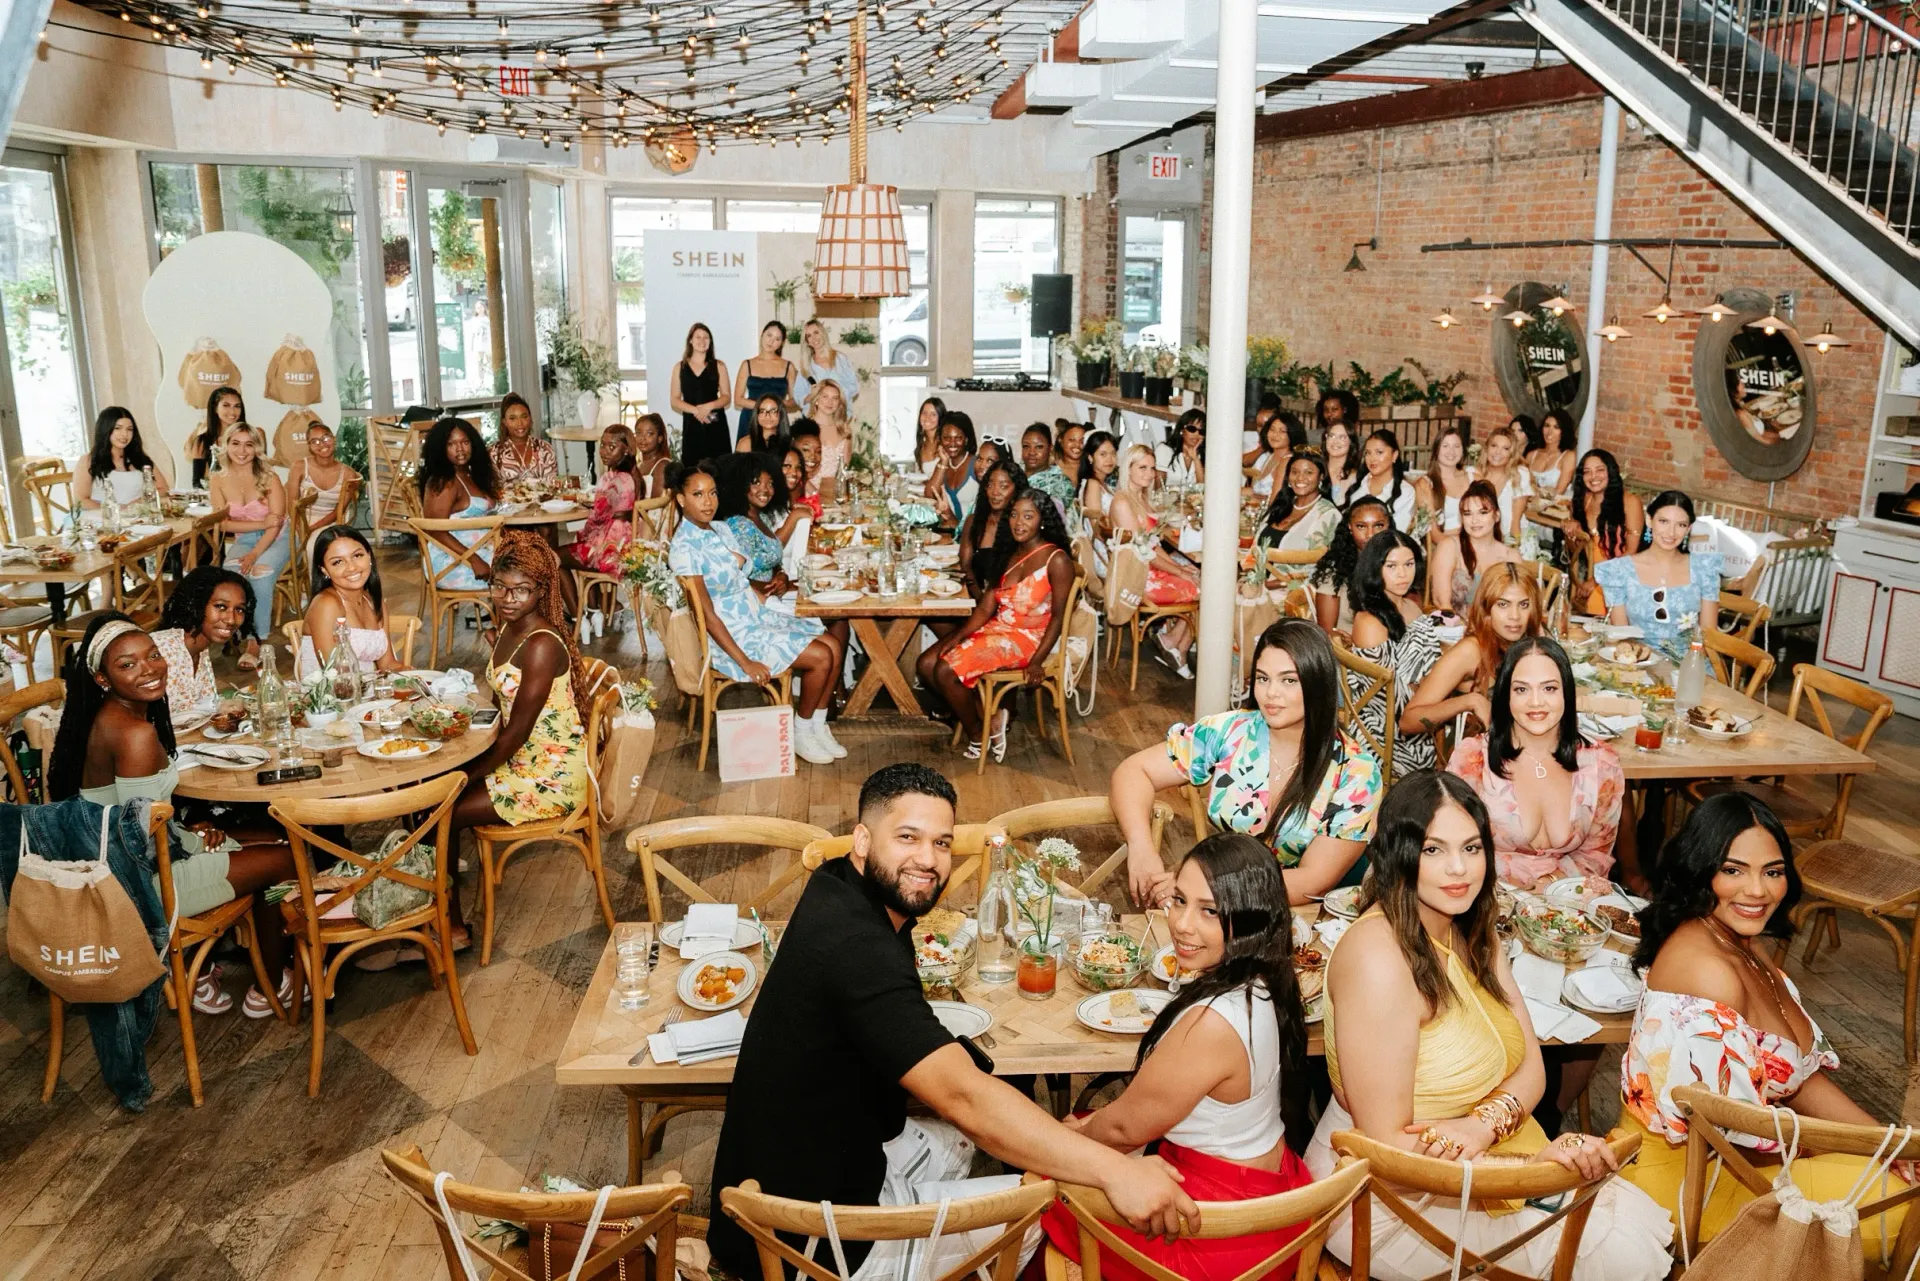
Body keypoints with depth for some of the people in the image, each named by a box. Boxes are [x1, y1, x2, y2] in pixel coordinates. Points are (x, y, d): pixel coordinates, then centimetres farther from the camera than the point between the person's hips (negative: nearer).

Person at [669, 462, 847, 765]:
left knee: (834, 646, -1)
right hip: (732, 634, -8)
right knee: (820, 657, -16)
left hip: (758, 616, 8)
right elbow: (707, 614, -22)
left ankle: (817, 726, 10)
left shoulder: (721, 529, 6)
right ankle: (800, 734, 3)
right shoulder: (683, 549, -20)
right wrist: (745, 663, -23)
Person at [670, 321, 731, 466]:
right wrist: (695, 410, -12)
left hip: (716, 425, 0)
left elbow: (727, 397, 5)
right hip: (691, 425, 0)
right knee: (691, 466, -6)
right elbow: (674, 401, 5)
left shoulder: (718, 366, 8)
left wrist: (709, 406, -13)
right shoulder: (680, 367, 9)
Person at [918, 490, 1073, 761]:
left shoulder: (1057, 560, -12)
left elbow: (1057, 617, -13)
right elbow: (986, 608, 5)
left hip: (1027, 638, -8)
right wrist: (959, 635, -11)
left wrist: (1037, 661, -21)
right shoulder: (1007, 555, 9)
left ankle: (978, 736, 3)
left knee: (946, 672, -21)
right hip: (994, 630, 8)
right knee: (927, 663, -8)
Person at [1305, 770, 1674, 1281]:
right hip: (1386, 1199, -8)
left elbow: (1530, 1066, 1)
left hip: (1478, 1161, 8)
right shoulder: (1378, 956, -25)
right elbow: (1390, 1147, -23)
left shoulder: (1473, 932, 2)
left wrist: (1483, 1125, -18)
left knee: (1645, 1224, 3)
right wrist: (1535, 1165, -23)